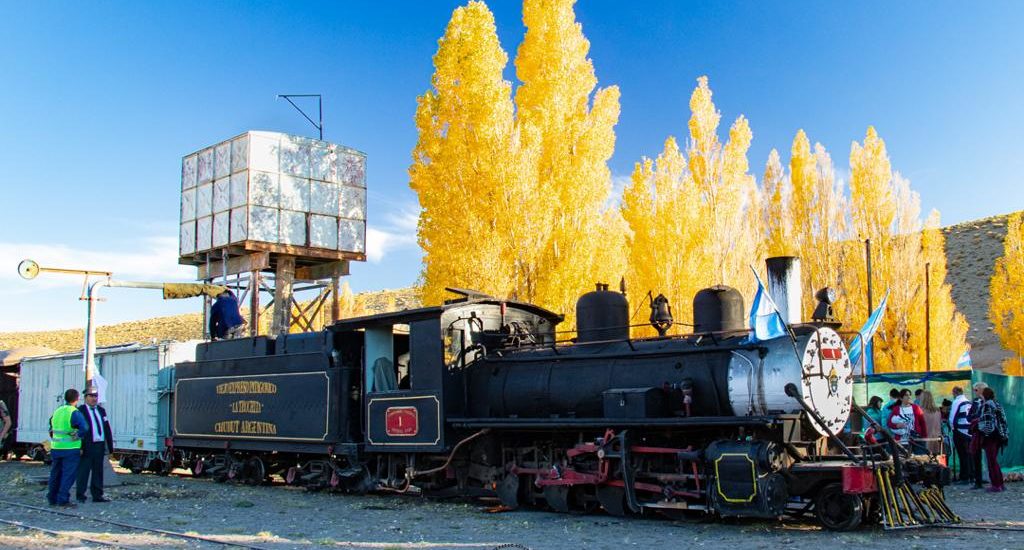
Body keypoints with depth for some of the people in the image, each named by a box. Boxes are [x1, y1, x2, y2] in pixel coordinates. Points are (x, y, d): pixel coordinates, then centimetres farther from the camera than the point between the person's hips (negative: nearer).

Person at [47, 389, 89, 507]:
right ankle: (63, 499, -5)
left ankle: (52, 498, 23)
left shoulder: (57, 411, 11)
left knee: (55, 474, 16)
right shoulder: (75, 413, -13)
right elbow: (84, 429, -23)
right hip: (71, 449, -7)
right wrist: (77, 436, -7)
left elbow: (51, 429, 18)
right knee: (68, 475, -2)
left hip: (55, 448, 7)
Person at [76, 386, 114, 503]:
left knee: (98, 471, 11)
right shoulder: (81, 411, -4)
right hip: (87, 446, -6)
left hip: (100, 446, 6)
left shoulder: (101, 410, 14)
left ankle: (97, 495, 18)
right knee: (83, 471, 1)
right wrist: (80, 447, -16)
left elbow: (107, 429, 14)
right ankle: (80, 495, 9)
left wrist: (110, 445, 10)